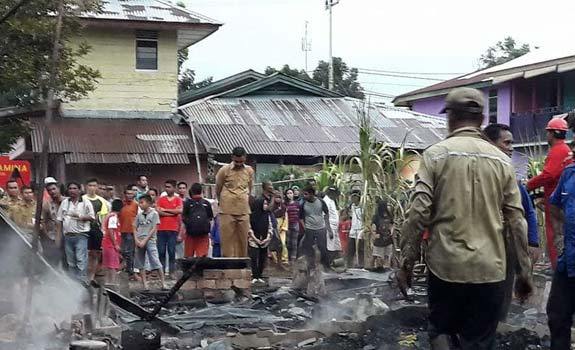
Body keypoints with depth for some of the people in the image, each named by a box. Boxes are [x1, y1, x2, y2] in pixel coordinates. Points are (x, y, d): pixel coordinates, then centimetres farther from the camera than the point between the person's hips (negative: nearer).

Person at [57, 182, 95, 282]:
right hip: (67, 235, 4)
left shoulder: (86, 202, 3)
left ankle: (81, 281, -16)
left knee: (81, 259, -14)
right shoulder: (64, 202, 13)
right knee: (70, 261, 9)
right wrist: (58, 235, 8)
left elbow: (92, 217, -1)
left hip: (81, 235, -4)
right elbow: (59, 220, 13)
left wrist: (80, 216, -14)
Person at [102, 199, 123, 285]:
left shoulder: (110, 215, 17)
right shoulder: (114, 216, -13)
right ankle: (112, 282, -13)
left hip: (107, 243, 10)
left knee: (108, 266, 13)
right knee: (113, 266, -10)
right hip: (111, 244, -10)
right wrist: (116, 244, -18)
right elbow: (111, 231, -20)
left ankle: (108, 282, 17)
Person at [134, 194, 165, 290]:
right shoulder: (139, 215, 12)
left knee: (156, 262, -11)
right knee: (140, 264, 3)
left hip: (150, 241, -5)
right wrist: (136, 240, -4)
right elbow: (135, 228, 13)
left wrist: (145, 240, -11)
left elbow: (154, 229, -6)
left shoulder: (154, 214, -1)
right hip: (139, 242, 5)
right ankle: (144, 284, 7)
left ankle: (163, 283, -8)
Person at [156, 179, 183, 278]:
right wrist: (173, 213, -5)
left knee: (171, 252, -2)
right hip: (161, 229, 2)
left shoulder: (178, 200, 7)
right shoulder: (161, 199, 12)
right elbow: (158, 211, -2)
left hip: (173, 229, -2)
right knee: (161, 251, 0)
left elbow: (180, 211, -10)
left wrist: (165, 210, -4)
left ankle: (172, 272, 0)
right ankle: (161, 272, 4)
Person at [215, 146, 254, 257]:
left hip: (243, 212, 3)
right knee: (227, 240, -3)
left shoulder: (249, 171, 8)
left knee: (243, 241, 3)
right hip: (227, 212, -3)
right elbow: (217, 191, 9)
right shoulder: (224, 170, -2)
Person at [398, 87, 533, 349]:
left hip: (445, 267, -1)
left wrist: (406, 264, -1)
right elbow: (517, 221, 2)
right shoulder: (501, 160, 4)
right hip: (490, 270, 2)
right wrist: (524, 272, 10)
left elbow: (418, 214, -9)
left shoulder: (435, 155, -3)